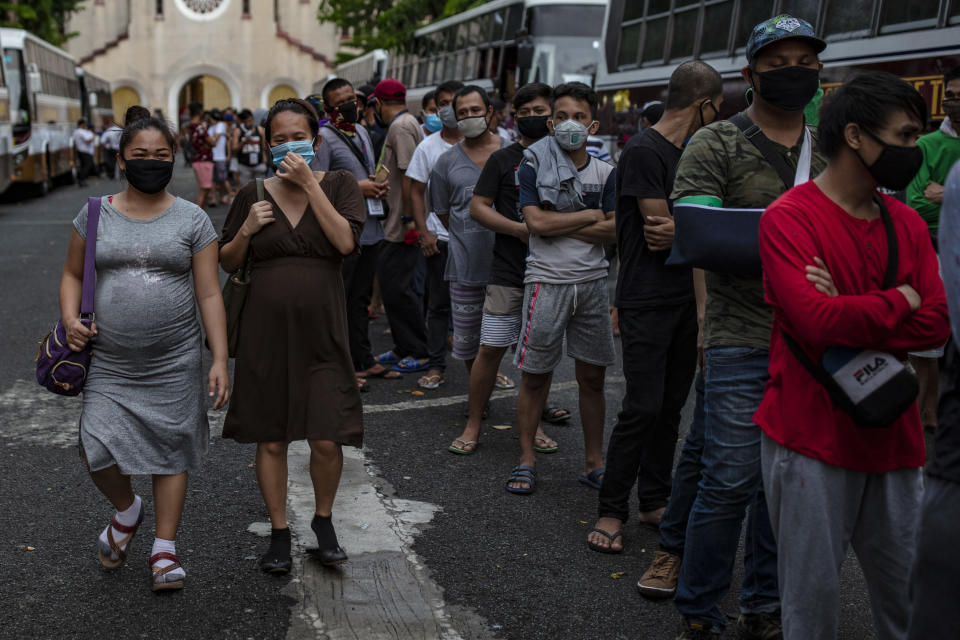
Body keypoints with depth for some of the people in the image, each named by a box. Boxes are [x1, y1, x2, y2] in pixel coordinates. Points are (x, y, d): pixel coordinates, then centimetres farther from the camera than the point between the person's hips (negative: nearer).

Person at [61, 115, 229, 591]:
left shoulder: (192, 220, 0)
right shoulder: (96, 215, 5)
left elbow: (209, 294, -1)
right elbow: (73, 274, 15)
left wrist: (220, 360, -7)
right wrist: (70, 319, -5)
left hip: (175, 361, -1)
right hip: (110, 361, 1)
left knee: (169, 452, 4)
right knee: (96, 449, -9)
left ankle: (164, 550, 19)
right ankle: (126, 509, 23)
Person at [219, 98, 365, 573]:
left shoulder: (338, 185, 2)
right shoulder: (253, 196, 6)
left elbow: (346, 242, -15)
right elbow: (227, 263, 12)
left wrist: (309, 184, -15)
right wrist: (246, 231, -8)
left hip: (321, 329, -1)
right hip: (265, 330, 1)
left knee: (327, 440, -4)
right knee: (270, 440, 7)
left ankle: (323, 521, 23)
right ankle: (279, 533, 24)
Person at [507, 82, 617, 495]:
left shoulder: (605, 172, 8)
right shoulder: (533, 164, -1)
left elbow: (613, 231, -2)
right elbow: (536, 223, -12)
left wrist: (558, 225, -10)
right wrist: (589, 216, -5)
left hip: (592, 281, 3)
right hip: (547, 280, -3)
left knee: (592, 376, 8)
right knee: (535, 376, 2)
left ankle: (594, 462, 19)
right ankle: (526, 458, 15)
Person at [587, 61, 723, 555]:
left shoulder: (693, 153, 15)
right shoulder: (644, 152, -12)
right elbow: (659, 228, -16)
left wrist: (680, 230, -11)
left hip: (685, 297, 8)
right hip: (647, 300, -8)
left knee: (671, 407, 10)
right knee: (643, 407, -8)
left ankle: (654, 501, 21)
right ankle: (611, 510, 2)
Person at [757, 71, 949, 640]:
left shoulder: (908, 224, 9)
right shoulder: (790, 218, -11)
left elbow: (937, 324, -1)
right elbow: (816, 321, -24)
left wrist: (851, 315, -15)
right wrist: (898, 301, -9)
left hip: (893, 438, 6)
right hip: (813, 439, -6)